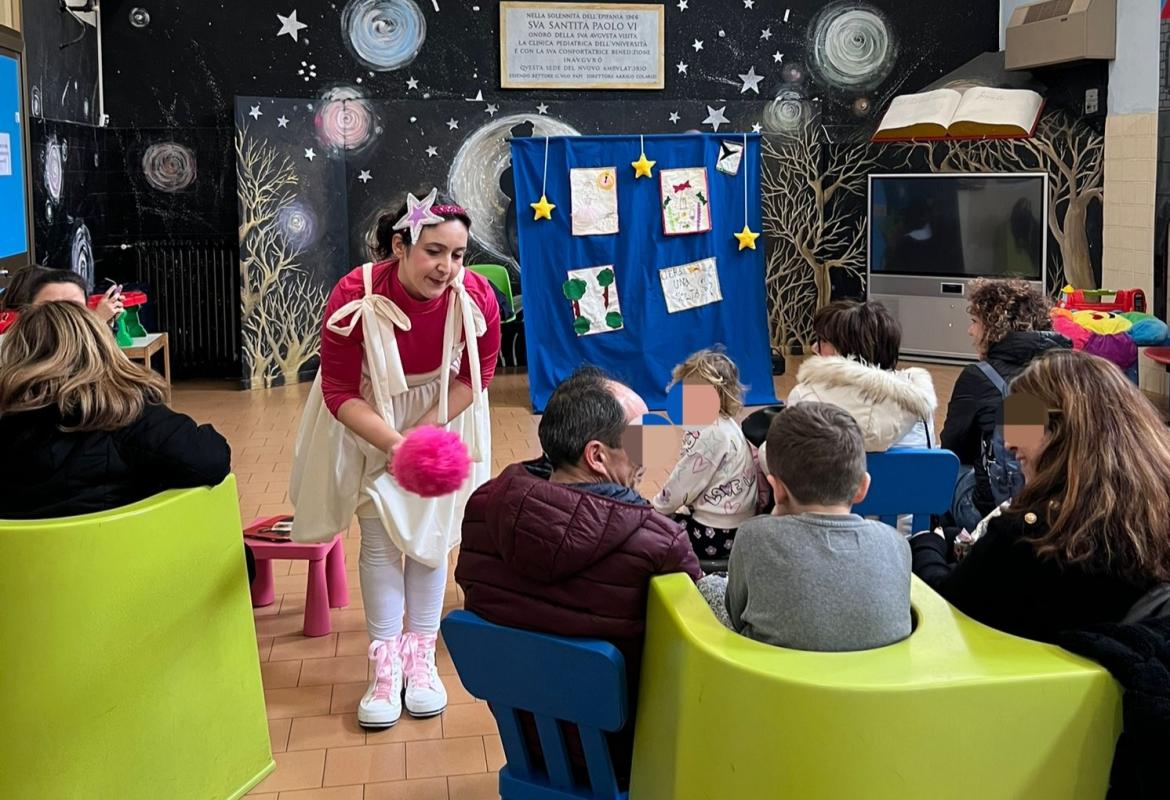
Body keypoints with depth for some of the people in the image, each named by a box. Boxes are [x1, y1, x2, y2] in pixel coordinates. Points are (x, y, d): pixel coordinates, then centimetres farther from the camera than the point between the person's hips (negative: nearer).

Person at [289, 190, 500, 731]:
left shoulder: (477, 298, -26)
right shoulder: (354, 299, -32)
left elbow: (475, 376, -10)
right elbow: (340, 393, -23)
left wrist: (420, 433, -21)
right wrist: (396, 445, -36)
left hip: (441, 412, 2)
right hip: (367, 417, -1)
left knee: (430, 532, 5)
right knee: (379, 538, -2)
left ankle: (421, 658, 19)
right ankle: (385, 667, 8)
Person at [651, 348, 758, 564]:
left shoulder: (712, 435, -22)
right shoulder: (724, 426, 8)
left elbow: (682, 486, -16)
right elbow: (688, 482, 12)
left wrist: (652, 509, -1)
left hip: (717, 534, -9)